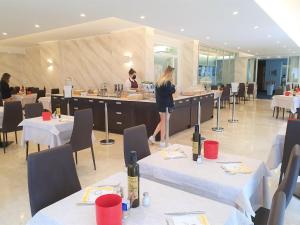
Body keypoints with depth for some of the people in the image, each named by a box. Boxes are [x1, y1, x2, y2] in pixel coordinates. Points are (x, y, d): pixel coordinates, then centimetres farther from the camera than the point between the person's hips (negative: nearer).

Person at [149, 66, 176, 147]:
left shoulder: (159, 81, 9)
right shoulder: (168, 82, -15)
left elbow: (156, 93, 12)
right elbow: (172, 91, -17)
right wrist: (173, 86, -1)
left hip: (160, 104, 7)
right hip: (166, 105, -7)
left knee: (162, 122, 20)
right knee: (164, 123, 2)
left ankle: (153, 136, 16)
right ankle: (162, 142, 11)